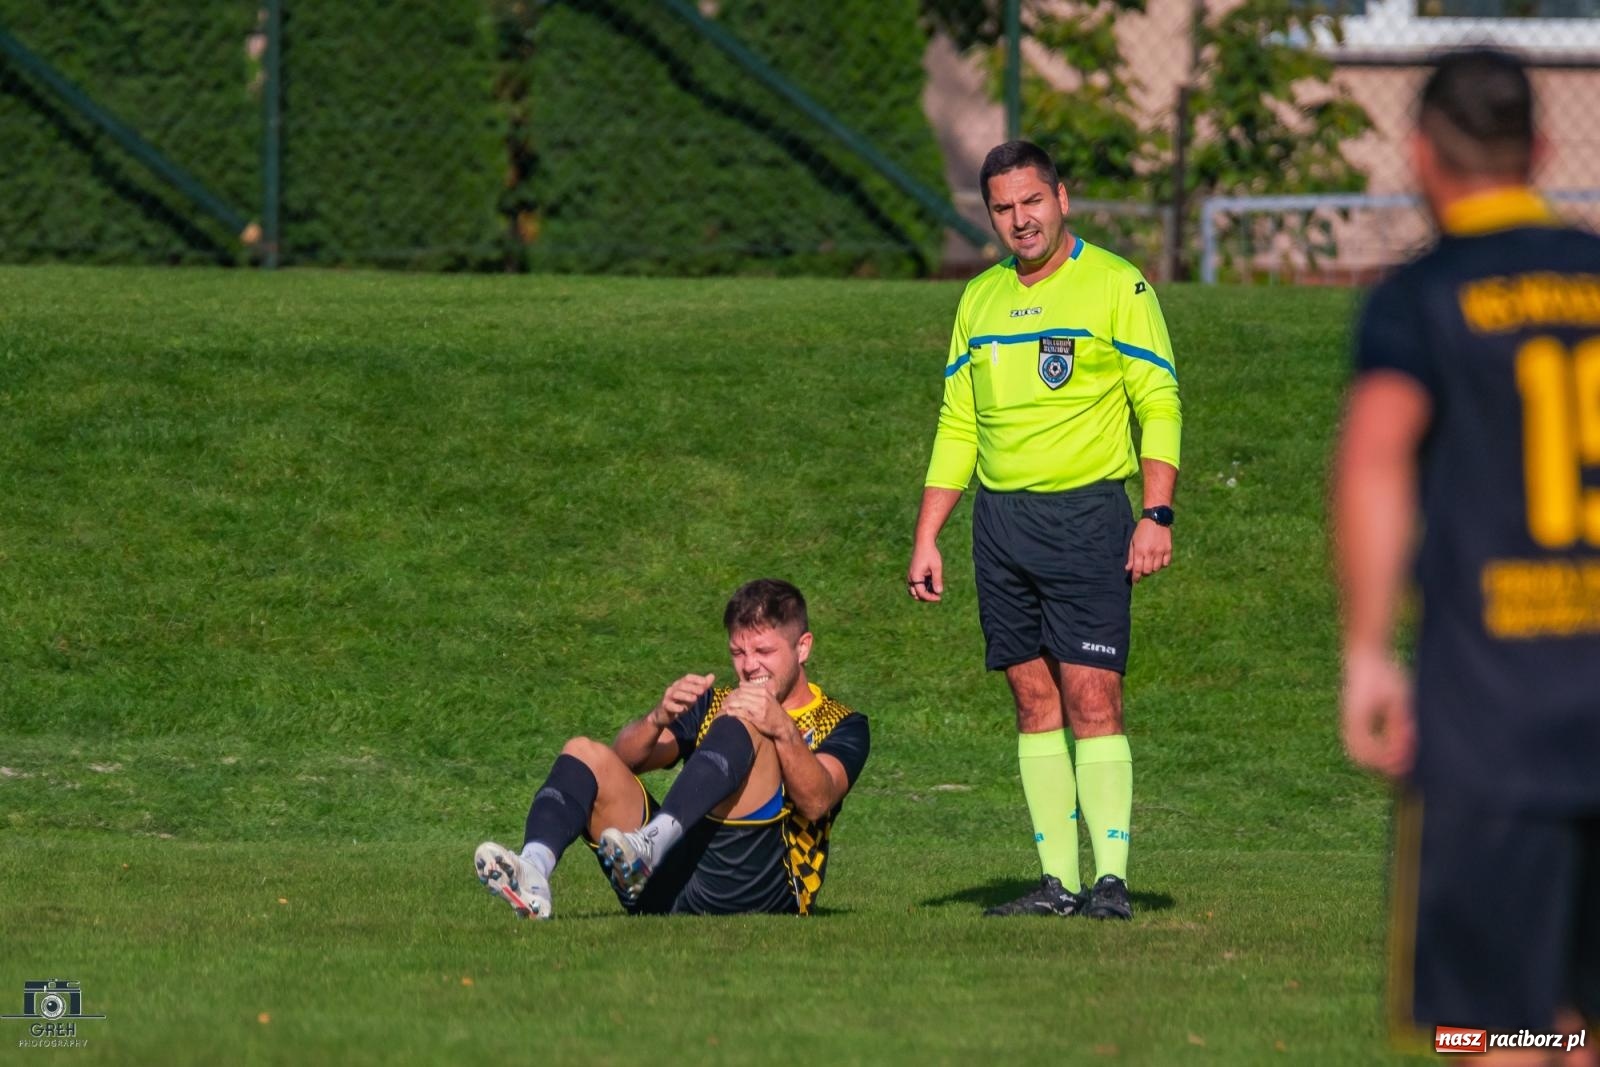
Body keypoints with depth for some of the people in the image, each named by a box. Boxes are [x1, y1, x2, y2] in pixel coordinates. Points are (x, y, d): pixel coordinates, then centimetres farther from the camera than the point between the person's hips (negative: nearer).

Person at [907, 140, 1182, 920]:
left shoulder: (1116, 286, -2)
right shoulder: (980, 299, 14)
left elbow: (1160, 404, -5)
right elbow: (957, 425, 18)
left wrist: (1157, 515, -14)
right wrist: (926, 537, 12)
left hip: (1085, 513, -5)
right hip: (999, 519, 5)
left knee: (1091, 697, -10)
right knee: (1035, 701, 4)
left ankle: (1110, 878, -10)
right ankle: (1056, 881, 5)